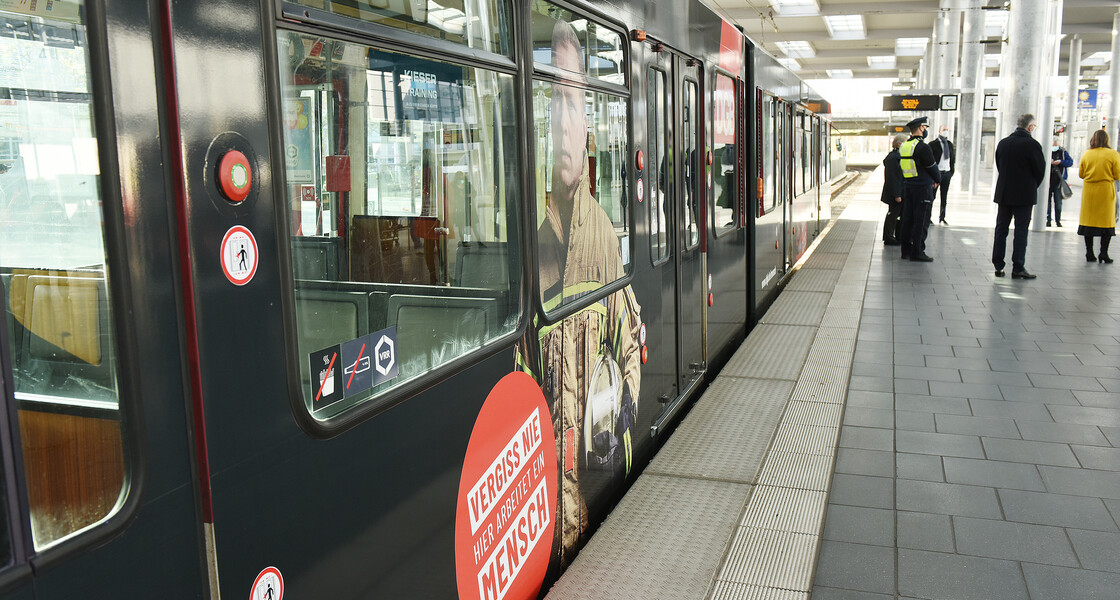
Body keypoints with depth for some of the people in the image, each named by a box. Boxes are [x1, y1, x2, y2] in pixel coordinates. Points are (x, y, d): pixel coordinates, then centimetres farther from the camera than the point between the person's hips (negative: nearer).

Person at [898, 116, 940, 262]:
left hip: (907, 186, 8)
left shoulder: (903, 146, 8)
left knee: (908, 219, 11)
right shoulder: (922, 147, -17)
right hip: (923, 188, -8)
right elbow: (933, 168, -11)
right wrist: (937, 180, 9)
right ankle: (917, 253, -2)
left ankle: (906, 250, 16)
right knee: (921, 221, -3)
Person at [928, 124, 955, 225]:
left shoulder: (950, 144, 15)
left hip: (947, 173, 5)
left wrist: (952, 171, 9)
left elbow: (952, 158, 19)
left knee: (944, 197, 9)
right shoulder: (932, 144, -2)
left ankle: (942, 218, 17)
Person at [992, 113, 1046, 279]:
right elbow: (1040, 170, -8)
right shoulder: (1032, 144, -13)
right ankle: (1018, 268, 0)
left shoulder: (1002, 143, 2)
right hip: (1024, 195, -5)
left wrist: (1008, 184, 14)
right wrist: (1033, 186, 10)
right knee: (1021, 231, 0)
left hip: (1004, 194, 5)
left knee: (1001, 229, 10)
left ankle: (998, 266, 12)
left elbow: (999, 166, 7)